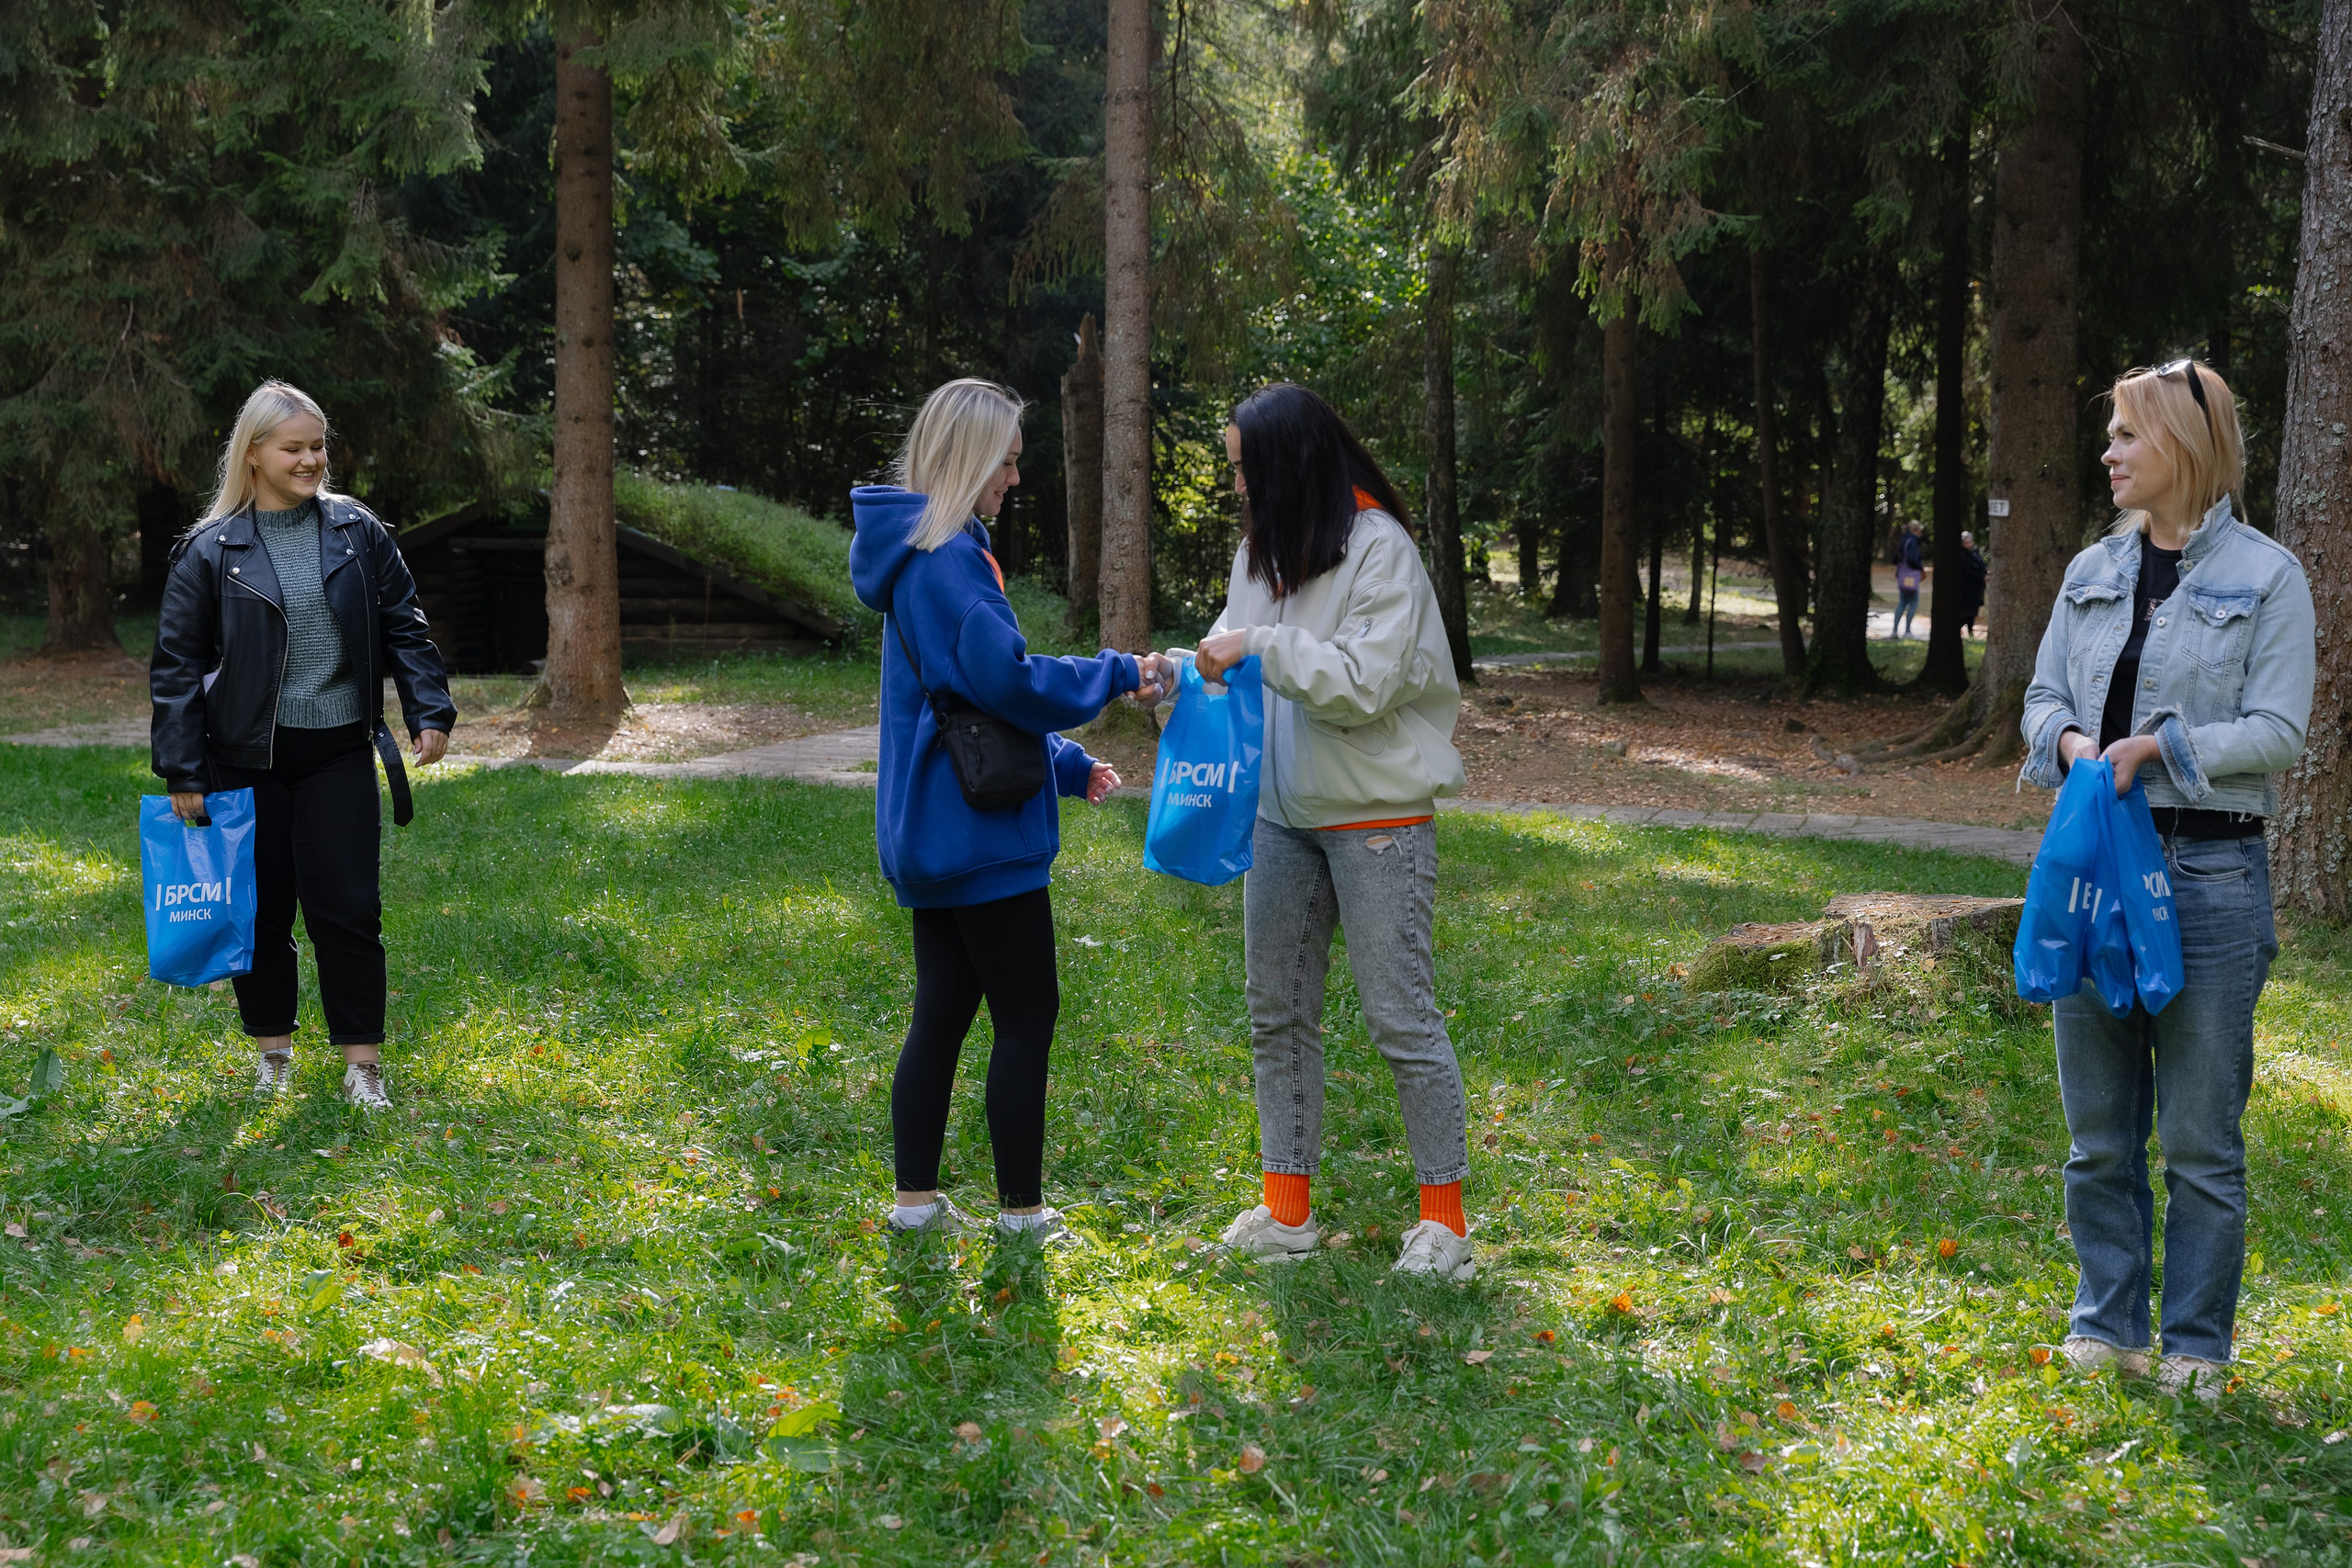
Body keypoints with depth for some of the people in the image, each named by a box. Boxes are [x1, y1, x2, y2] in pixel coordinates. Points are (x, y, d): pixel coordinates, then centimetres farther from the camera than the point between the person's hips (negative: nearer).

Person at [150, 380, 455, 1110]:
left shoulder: (358, 532, 2)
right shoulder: (211, 550, -3)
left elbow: (403, 627, 8)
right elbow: (176, 665, -1)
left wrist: (430, 712, -2)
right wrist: (183, 772, -5)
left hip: (339, 755, 1)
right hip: (249, 761, 0)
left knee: (347, 909, -1)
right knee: (261, 910, 9)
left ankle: (362, 1064, 8)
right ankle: (273, 1051, 25)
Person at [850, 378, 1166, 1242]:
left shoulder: (923, 554, 16)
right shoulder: (947, 560, -18)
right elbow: (1008, 679, -25)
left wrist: (1067, 764, 18)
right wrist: (1115, 674, -12)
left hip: (932, 835, 10)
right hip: (979, 836, -10)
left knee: (943, 1009, 13)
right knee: (1027, 1016, 0)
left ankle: (916, 1200, 19)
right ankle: (1023, 1211, 7)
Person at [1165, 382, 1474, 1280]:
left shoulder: (1379, 549, -15)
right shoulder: (1264, 549, 8)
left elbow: (1366, 682, -22)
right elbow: (1237, 654, 14)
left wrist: (1263, 649, -22)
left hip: (1377, 818, -8)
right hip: (1281, 811, 8)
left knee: (1401, 1019, -4)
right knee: (1278, 1012, 11)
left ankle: (1444, 1216, 7)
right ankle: (1287, 1209, 20)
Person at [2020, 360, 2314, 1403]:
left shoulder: (2266, 576, -4)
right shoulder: (2093, 572, 11)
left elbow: (2278, 732, -9)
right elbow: (2043, 698, 12)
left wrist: (2157, 748, -18)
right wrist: (2073, 743, -9)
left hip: (2209, 868, -5)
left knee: (2200, 1137, 2)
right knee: (2100, 1129, 11)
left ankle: (2197, 1344, 15)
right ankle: (2109, 1323, 24)